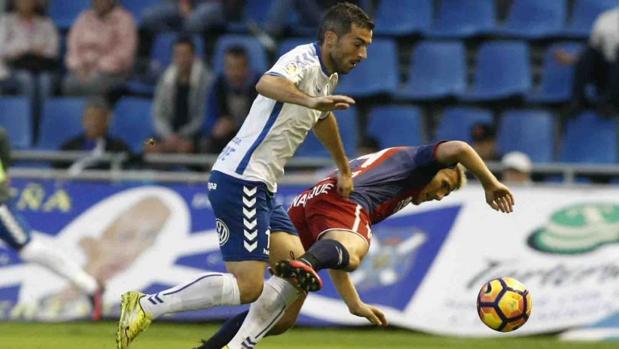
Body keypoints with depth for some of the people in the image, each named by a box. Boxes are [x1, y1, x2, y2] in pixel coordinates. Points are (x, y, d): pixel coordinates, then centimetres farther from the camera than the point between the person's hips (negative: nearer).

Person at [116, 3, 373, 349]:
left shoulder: (327, 77, 17)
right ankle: (145, 307, -10)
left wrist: (345, 169, 52)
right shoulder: (304, 60, -13)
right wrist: (311, 101, -53)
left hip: (260, 189, 10)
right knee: (248, 286, -16)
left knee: (299, 275, 2)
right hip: (240, 181, -10)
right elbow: (267, 84, -36)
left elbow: (323, 117, 39)